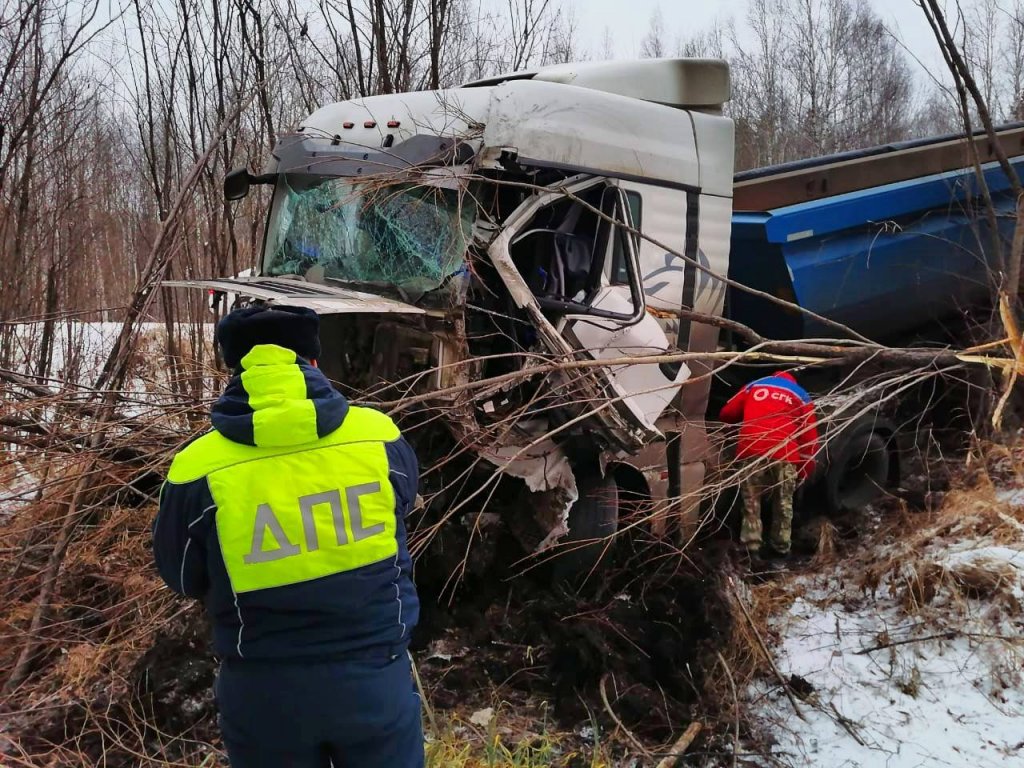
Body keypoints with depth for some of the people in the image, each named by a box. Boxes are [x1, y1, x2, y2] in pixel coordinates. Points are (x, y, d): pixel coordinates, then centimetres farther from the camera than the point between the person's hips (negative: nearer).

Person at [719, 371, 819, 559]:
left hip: (752, 449, 0)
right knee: (784, 502, 15)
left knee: (751, 499, 10)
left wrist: (744, 423, 44)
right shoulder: (801, 396, 21)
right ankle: (781, 546, 19)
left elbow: (726, 414, 23)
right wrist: (806, 467, 18)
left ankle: (751, 544, 6)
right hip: (784, 452, 0)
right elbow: (809, 435, 14)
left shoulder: (755, 385, 23)